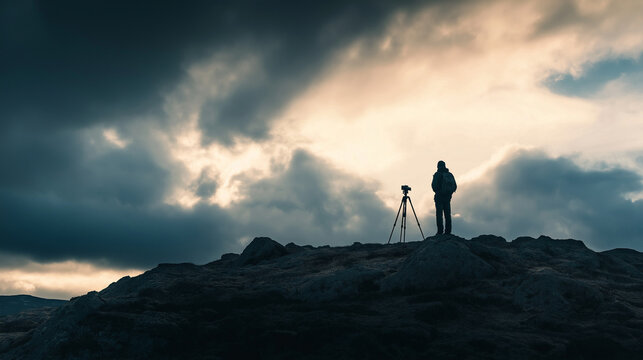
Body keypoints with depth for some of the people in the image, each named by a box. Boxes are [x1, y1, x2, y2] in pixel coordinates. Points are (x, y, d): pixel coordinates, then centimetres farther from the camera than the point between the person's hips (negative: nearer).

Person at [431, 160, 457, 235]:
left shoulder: (437, 174, -5)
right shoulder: (450, 175, 10)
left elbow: (434, 185, -12)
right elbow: (455, 186, 9)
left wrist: (436, 191, 6)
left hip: (439, 196, -5)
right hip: (448, 197, 5)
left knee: (439, 214, -4)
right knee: (447, 214, 8)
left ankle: (440, 230, -10)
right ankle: (448, 231, 5)